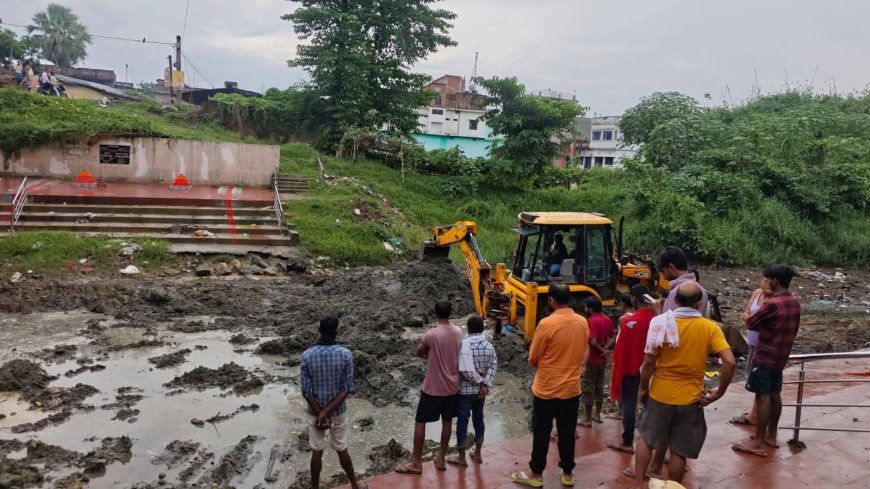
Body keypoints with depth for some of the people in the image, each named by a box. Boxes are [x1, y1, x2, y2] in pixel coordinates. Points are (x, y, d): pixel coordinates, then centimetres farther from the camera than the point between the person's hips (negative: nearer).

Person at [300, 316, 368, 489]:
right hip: (338, 411, 0)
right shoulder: (345, 354, -16)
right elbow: (347, 389, -16)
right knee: (342, 450, 18)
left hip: (315, 411, 0)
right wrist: (326, 412, -15)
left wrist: (320, 413, -10)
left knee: (317, 452, 15)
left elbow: (306, 391, -14)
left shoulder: (307, 356, -15)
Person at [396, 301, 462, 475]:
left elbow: (419, 353, -2)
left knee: (419, 422, 6)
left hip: (433, 387, -5)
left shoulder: (431, 334, -19)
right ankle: (441, 459, 26)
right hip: (452, 386, 6)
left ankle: (417, 463, 11)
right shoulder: (458, 332, -1)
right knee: (447, 421, 17)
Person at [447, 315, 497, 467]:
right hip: (481, 390, 5)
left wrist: (480, 382, -12)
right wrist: (485, 385, -12)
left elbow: (466, 370, -24)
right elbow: (493, 366, -7)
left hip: (465, 390, -5)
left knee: (462, 421, 4)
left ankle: (461, 457, 13)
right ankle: (477, 453, 28)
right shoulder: (489, 346, 0)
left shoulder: (464, 344, -17)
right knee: (478, 419, 17)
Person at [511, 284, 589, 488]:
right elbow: (583, 353, 10)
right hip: (572, 389, 4)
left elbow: (532, 359, -10)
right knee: (567, 433, 15)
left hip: (546, 389, -4)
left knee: (541, 433, 8)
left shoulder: (547, 323, -20)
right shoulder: (582, 322, -3)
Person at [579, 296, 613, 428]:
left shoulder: (593, 321, -21)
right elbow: (611, 336, 16)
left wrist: (602, 350, -11)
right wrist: (605, 348, 2)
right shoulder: (607, 319, 6)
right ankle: (597, 414, 29)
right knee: (599, 387, 19)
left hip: (592, 360, -8)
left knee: (588, 388, 1)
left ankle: (587, 419, 7)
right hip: (602, 359, 9)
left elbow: (592, 342, -29)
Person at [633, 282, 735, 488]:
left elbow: (648, 362, -9)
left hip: (660, 395, 0)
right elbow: (729, 362, -16)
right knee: (679, 452, 12)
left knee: (646, 438, 21)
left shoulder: (662, 323, -9)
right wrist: (719, 392, -5)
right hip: (690, 399, 0)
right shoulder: (710, 328, -8)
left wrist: (643, 388, 5)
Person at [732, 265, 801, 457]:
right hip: (780, 357, 9)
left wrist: (762, 325, 10)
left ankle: (758, 443, -1)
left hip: (765, 357, -9)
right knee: (774, 395, 16)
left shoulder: (772, 303, -21)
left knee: (763, 397, -5)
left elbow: (750, 323, -11)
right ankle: (771, 436, 26)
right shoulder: (794, 303, 5)